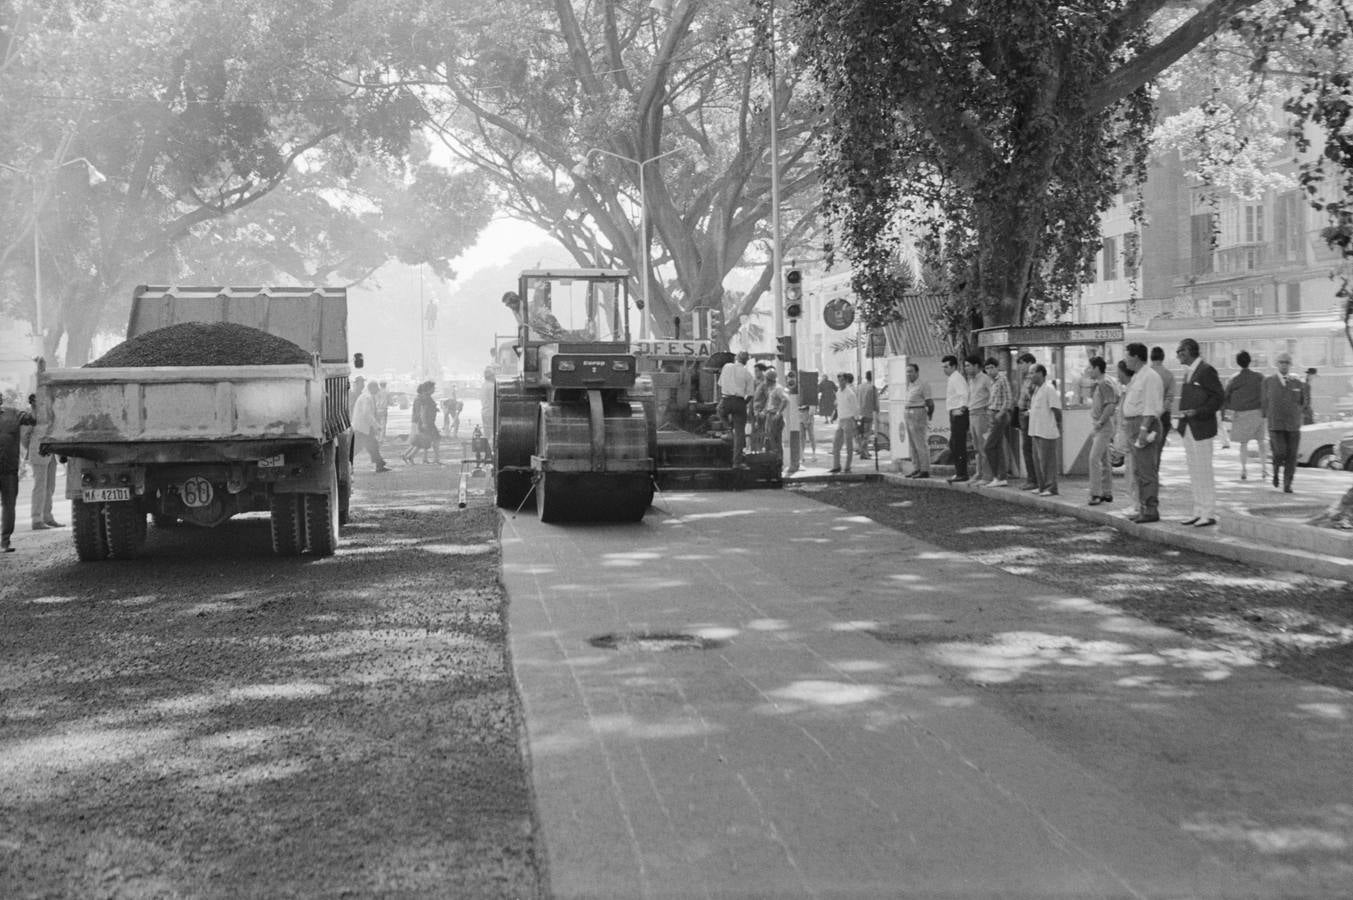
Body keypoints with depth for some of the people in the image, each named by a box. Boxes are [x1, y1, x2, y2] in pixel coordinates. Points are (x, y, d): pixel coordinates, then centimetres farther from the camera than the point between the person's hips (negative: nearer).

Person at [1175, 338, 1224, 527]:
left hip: (1201, 428, -9)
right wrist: (1182, 419, 11)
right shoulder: (1188, 371, 15)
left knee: (1204, 471, -5)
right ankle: (1198, 512, 16)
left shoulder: (1206, 370, -11)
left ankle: (1208, 514, -1)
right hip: (1187, 429, 9)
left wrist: (1197, 412, -20)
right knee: (1194, 472, 10)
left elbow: (1219, 396, -13)